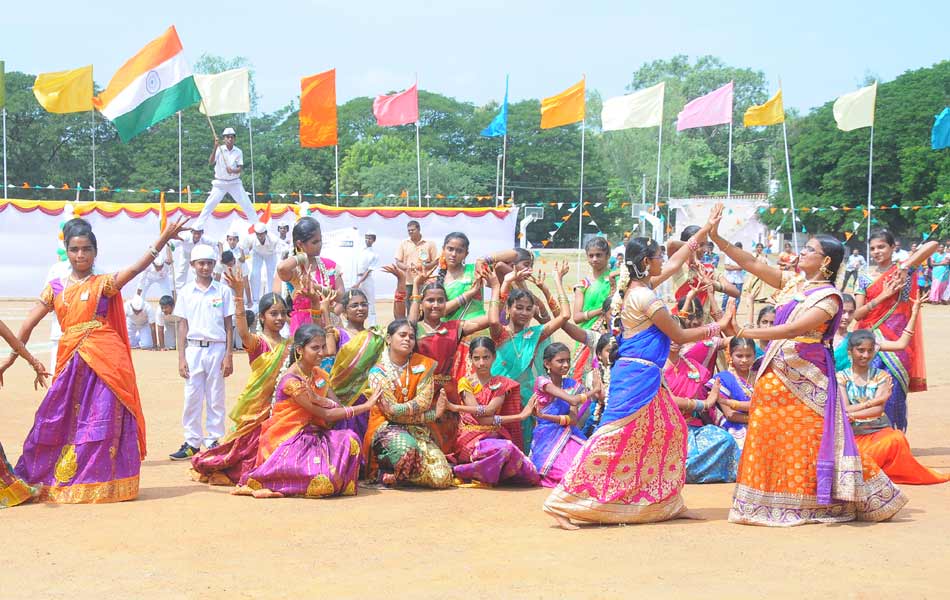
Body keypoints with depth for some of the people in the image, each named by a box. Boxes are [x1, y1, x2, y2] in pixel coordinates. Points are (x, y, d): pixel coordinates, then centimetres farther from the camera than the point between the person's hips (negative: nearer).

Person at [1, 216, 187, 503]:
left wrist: (164, 237, -21)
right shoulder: (55, 288, 14)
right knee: (65, 420, 5)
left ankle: (99, 481, 3)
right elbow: (29, 324, 16)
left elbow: (136, 267, -9)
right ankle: (61, 480, 16)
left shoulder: (103, 283, 6)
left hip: (106, 359, -3)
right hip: (71, 361, 3)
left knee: (103, 420, -3)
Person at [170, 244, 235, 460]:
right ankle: (192, 443, 8)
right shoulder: (186, 292, 6)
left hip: (216, 349, -1)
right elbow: (183, 326, 7)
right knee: (192, 398, 2)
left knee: (216, 399, 4)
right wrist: (181, 357, 1)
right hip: (193, 349, 1)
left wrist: (228, 355, -3)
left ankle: (214, 441, 11)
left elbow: (228, 325, 4)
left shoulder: (223, 291, 3)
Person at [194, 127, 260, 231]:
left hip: (234, 183, 1)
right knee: (209, 205, -5)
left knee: (247, 204, -2)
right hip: (220, 183, -1)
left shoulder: (238, 152, -2)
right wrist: (215, 147, -31)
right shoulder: (219, 150, -7)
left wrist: (233, 171, -30)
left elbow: (240, 168, -8)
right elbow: (211, 162, -21)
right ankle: (197, 227, 1)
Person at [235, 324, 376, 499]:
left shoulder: (319, 375, 8)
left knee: (349, 439, -20)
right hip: (287, 440, -7)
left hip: (311, 435, 7)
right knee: (322, 480, -28)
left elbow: (340, 410, -4)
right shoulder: (291, 381, -17)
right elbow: (326, 415, -17)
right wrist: (366, 406, -16)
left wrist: (318, 399, -25)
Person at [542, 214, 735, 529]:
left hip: (644, 376, 10)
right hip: (639, 375, -10)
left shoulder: (638, 287, 12)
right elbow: (679, 335, -8)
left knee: (670, 431, 16)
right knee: (614, 437, -11)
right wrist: (719, 325, 3)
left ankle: (666, 503, 21)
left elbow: (677, 261, 24)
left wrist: (706, 228, 28)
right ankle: (563, 502, -12)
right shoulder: (646, 296, -15)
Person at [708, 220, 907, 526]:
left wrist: (744, 332, -28)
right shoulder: (793, 282, 9)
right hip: (776, 374, 7)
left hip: (805, 379, -7)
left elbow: (793, 330, -23)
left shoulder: (829, 297, -12)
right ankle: (774, 502, 16)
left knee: (807, 441, -2)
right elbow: (752, 263, 6)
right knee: (769, 435, 7)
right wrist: (717, 239, -3)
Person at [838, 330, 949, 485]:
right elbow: (845, 410, -8)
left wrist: (852, 415, -21)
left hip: (879, 431, 1)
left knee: (896, 439, -35)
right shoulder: (841, 377, 3)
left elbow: (878, 409, -8)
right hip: (853, 436, -1)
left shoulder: (881, 376, 6)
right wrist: (873, 401, -12)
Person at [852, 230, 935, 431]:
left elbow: (932, 245, -11)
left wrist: (904, 266, -19)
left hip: (897, 339, -2)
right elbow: (857, 314, -1)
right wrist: (884, 295, -10)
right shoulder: (865, 278, 7)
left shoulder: (903, 269, 3)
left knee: (895, 391, -2)